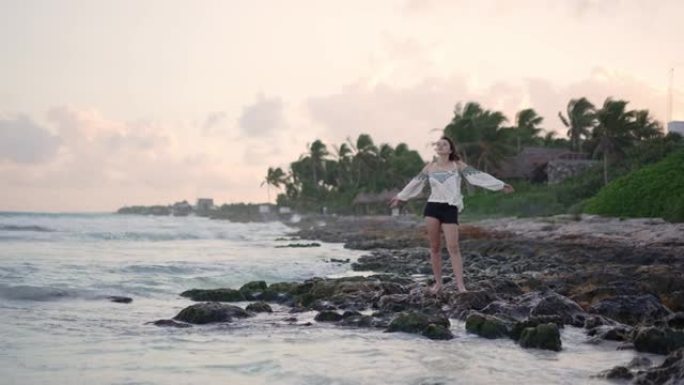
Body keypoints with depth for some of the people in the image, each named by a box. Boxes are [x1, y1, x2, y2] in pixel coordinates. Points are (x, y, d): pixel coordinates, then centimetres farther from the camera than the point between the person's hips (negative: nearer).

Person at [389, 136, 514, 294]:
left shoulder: (457, 165, 3)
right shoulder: (430, 167, 10)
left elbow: (478, 175, 0)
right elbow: (415, 182, 21)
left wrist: (500, 185, -4)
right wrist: (401, 197, 30)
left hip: (450, 208, -3)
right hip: (432, 207, 3)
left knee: (453, 247, -10)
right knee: (434, 247, 3)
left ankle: (460, 286, -13)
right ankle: (438, 282, 13)